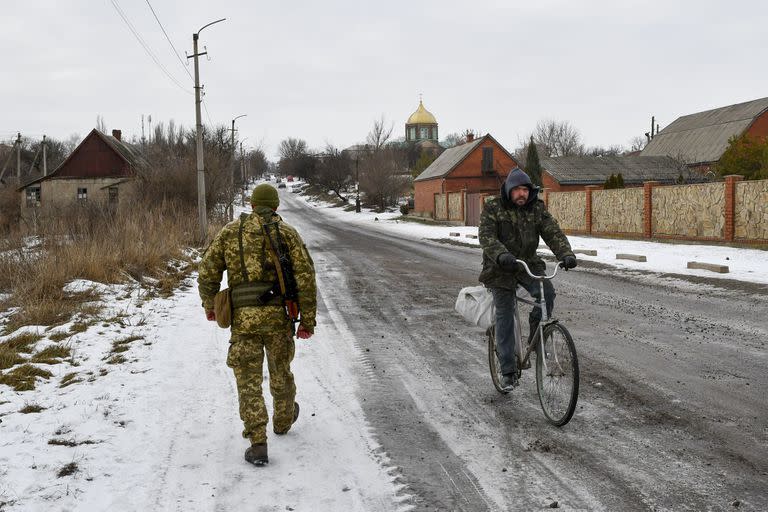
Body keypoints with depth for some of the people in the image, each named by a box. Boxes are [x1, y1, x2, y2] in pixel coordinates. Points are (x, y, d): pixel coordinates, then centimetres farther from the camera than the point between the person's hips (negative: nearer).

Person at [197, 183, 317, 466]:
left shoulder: (230, 231, 9)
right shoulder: (287, 232, 4)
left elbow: (208, 272, 6)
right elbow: (305, 277, -4)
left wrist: (209, 305, 23)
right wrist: (308, 320, 1)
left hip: (242, 318, 0)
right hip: (277, 315, 0)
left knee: (249, 381, 5)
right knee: (280, 370, 22)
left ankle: (258, 445, -1)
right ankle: (283, 419, 45)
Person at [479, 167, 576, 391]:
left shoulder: (537, 208, 0)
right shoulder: (493, 208, -9)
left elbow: (553, 233, -10)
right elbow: (487, 237, -22)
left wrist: (566, 254, -29)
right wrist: (501, 255, -42)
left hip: (528, 264, 3)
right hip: (501, 269, -2)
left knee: (547, 291, -26)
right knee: (505, 317, -2)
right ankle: (508, 371, 8)